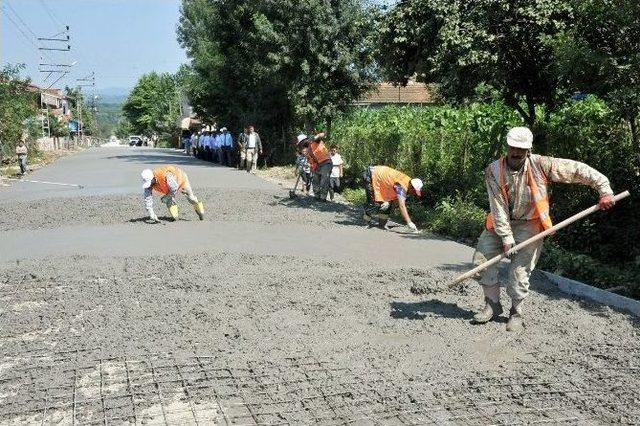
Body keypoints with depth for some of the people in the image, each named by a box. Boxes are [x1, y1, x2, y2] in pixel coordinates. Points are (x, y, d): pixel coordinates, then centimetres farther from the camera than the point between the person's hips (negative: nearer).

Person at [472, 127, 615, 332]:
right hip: (501, 223, 2)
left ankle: (516, 313, 13)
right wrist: (506, 238, -19)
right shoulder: (494, 171, -13)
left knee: (519, 270, -7)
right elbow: (498, 207, -16)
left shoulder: (540, 165, -14)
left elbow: (577, 170, -11)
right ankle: (492, 304, 10)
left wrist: (605, 189, -16)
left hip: (529, 224, -2)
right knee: (482, 257, -6)